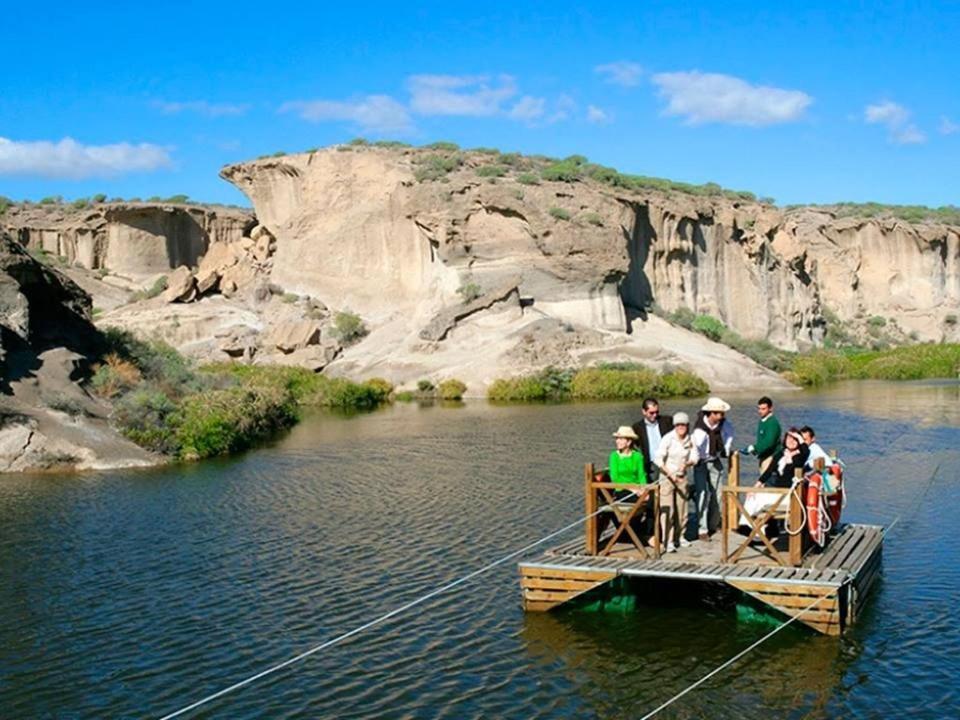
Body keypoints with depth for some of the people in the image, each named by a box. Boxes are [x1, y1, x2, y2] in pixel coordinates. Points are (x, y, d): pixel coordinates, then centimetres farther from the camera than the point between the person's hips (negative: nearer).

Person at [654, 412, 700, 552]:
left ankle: (678, 536, 26)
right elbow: (658, 460, -18)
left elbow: (695, 457, 4)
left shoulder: (690, 439, -1)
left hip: (682, 476, 5)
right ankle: (668, 541, -5)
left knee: (681, 508, 10)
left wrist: (687, 464, -18)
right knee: (667, 510, -8)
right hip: (667, 476, -5)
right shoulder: (667, 439, -15)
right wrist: (670, 474, -24)